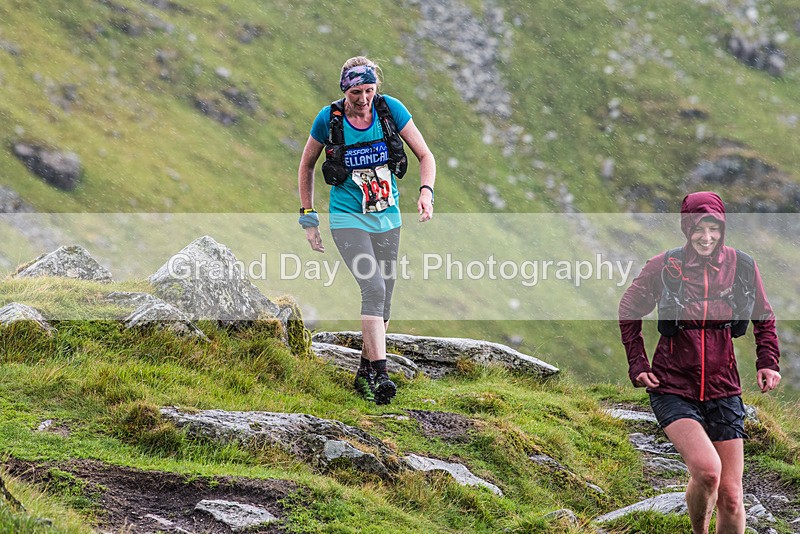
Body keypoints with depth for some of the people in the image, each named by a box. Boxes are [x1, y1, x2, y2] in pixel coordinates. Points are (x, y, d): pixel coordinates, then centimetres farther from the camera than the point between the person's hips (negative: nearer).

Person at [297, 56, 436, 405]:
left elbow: (425, 155, -4)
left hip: (387, 216, 3)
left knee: (384, 298, 8)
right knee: (374, 288, -21)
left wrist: (426, 191, -22)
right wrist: (308, 217, 2)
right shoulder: (328, 119, -12)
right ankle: (380, 375, -24)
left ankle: (365, 373, 24)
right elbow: (306, 166, 4)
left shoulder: (391, 109, -9)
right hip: (348, 217, -3)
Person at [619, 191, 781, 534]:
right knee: (707, 469, -26)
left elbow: (763, 317, 15)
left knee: (731, 497, 0)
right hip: (673, 388, -3)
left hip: (723, 390, 3)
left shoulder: (739, 265, -1)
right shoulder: (663, 267, -7)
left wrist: (768, 361, 2)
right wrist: (637, 366, 1)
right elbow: (629, 312, 9)